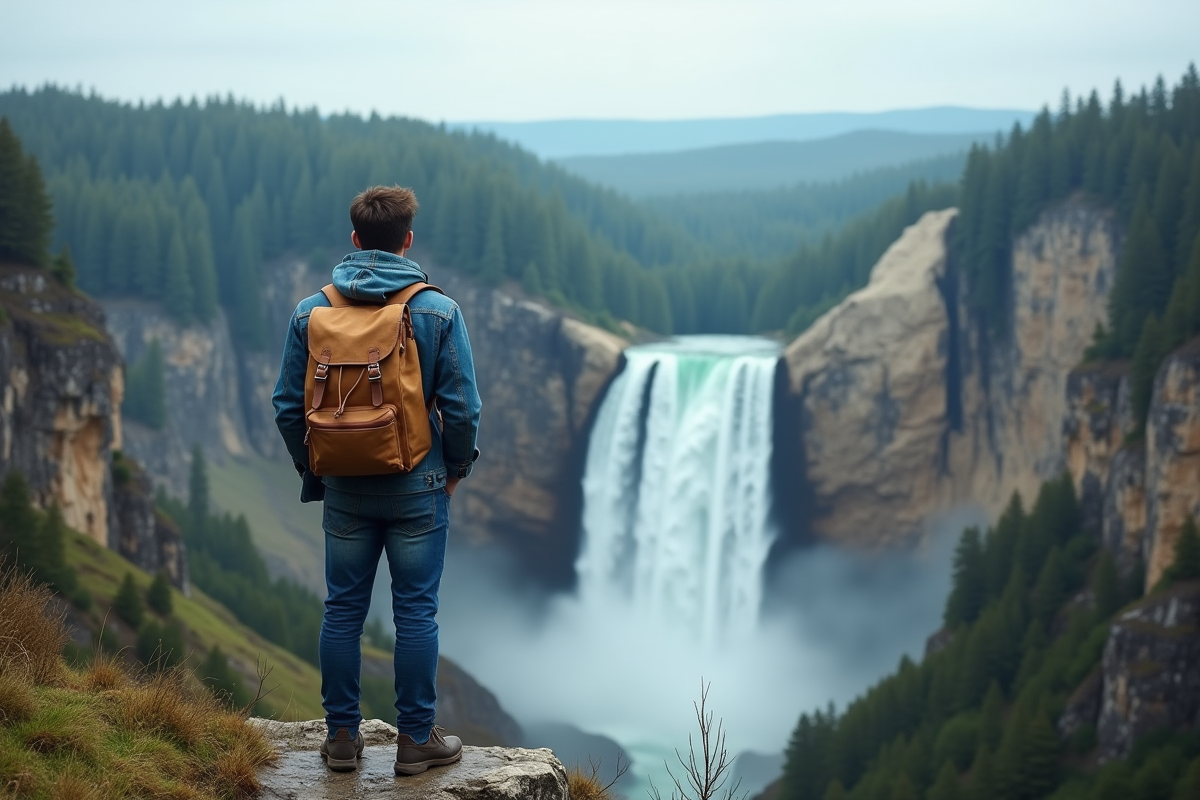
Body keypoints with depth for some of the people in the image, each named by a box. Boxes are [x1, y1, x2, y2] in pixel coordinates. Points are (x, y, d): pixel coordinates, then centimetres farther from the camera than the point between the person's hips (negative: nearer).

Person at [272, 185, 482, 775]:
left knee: (343, 611, 11)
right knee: (416, 612, 5)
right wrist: (457, 466, 8)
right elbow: (461, 407, -8)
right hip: (417, 488, -2)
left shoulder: (310, 313, -1)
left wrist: (312, 471, 15)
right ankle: (416, 739, 11)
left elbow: (287, 406, 2)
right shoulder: (438, 312, -8)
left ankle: (341, 737, 17)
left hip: (345, 490, 2)